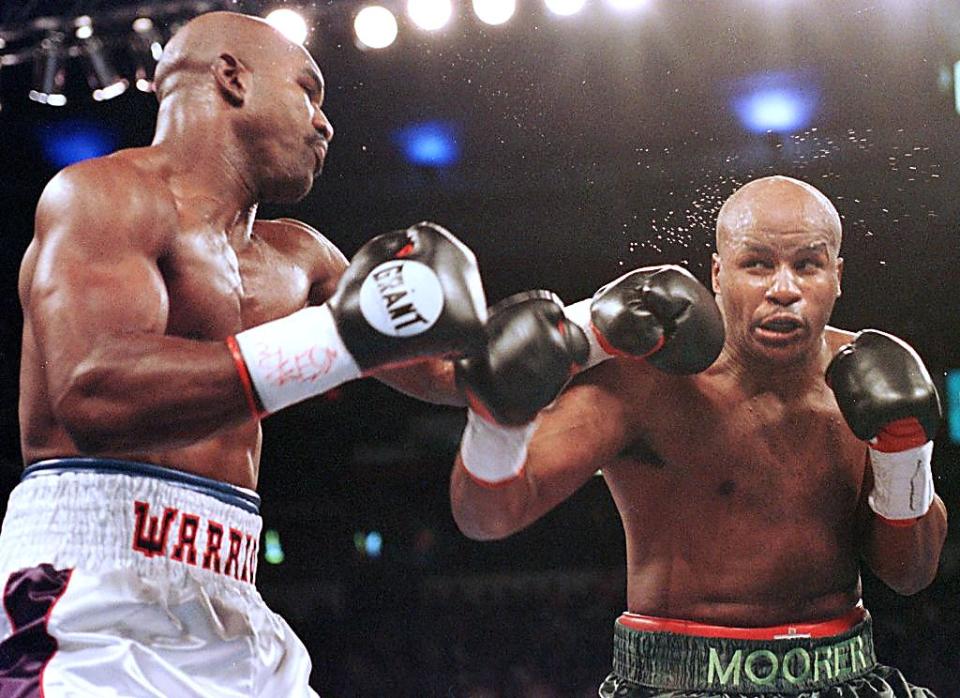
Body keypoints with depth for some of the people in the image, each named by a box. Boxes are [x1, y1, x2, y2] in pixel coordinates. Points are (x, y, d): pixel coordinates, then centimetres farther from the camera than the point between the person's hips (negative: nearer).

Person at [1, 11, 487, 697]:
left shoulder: (296, 258, 17)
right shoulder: (107, 193, -7)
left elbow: (437, 368, 27)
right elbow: (93, 397, -24)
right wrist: (344, 334, -27)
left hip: (231, 627, 8)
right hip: (94, 615, -8)